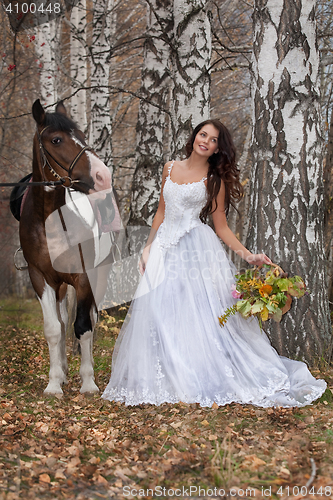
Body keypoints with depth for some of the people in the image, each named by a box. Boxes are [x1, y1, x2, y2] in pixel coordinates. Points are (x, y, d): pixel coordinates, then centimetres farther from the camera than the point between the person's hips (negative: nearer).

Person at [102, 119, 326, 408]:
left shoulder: (215, 179, 1)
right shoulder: (170, 168, 11)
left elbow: (221, 227, 1)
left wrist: (247, 254, -10)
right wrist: (149, 247, 15)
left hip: (197, 250, -4)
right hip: (166, 250, 4)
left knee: (198, 313, -8)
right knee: (160, 312, -1)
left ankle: (204, 380, 1)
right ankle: (169, 378, 9)